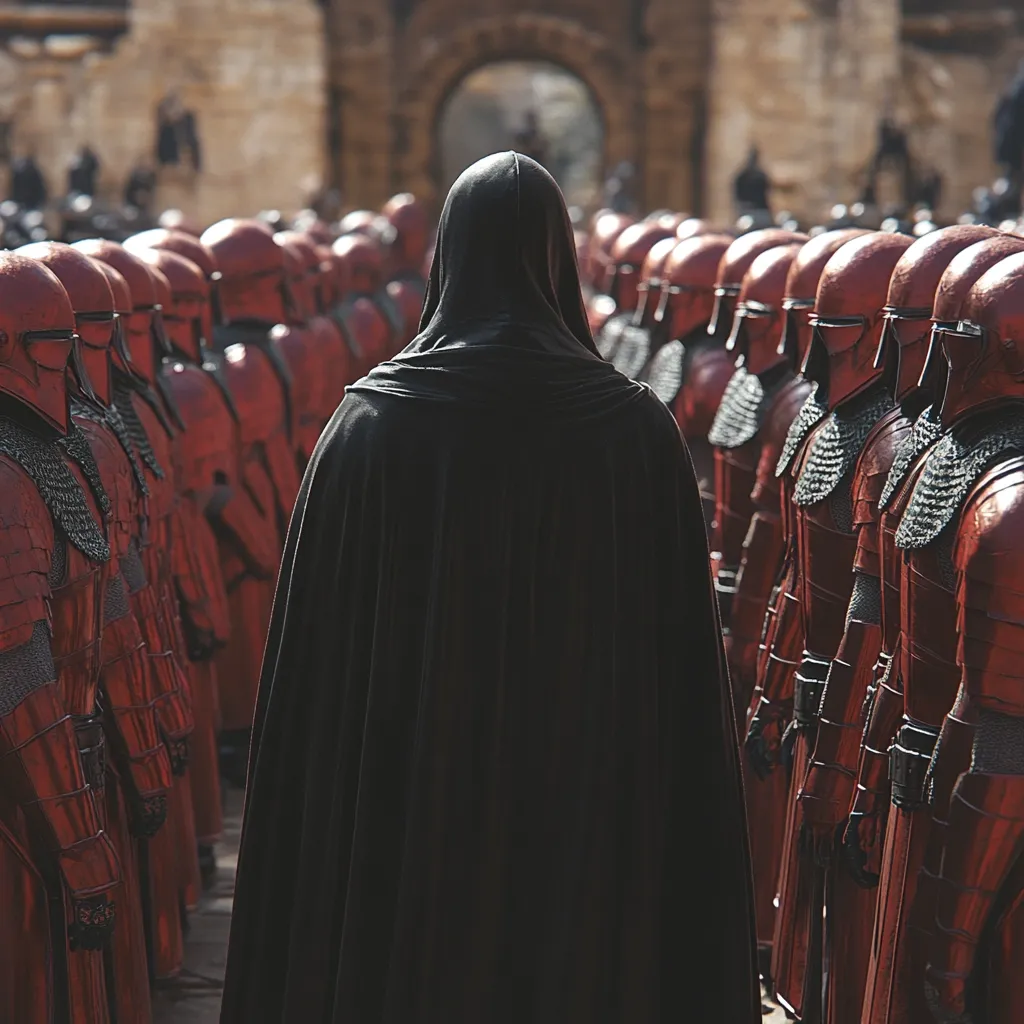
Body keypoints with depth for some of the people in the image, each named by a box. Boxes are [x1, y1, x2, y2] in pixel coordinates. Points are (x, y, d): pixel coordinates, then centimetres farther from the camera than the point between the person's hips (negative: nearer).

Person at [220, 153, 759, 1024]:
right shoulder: (637, 428, -7)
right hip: (592, 807, 0)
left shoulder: (371, 421, -7)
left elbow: (316, 658, -5)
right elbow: (681, 659, -6)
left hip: (411, 796, 0)